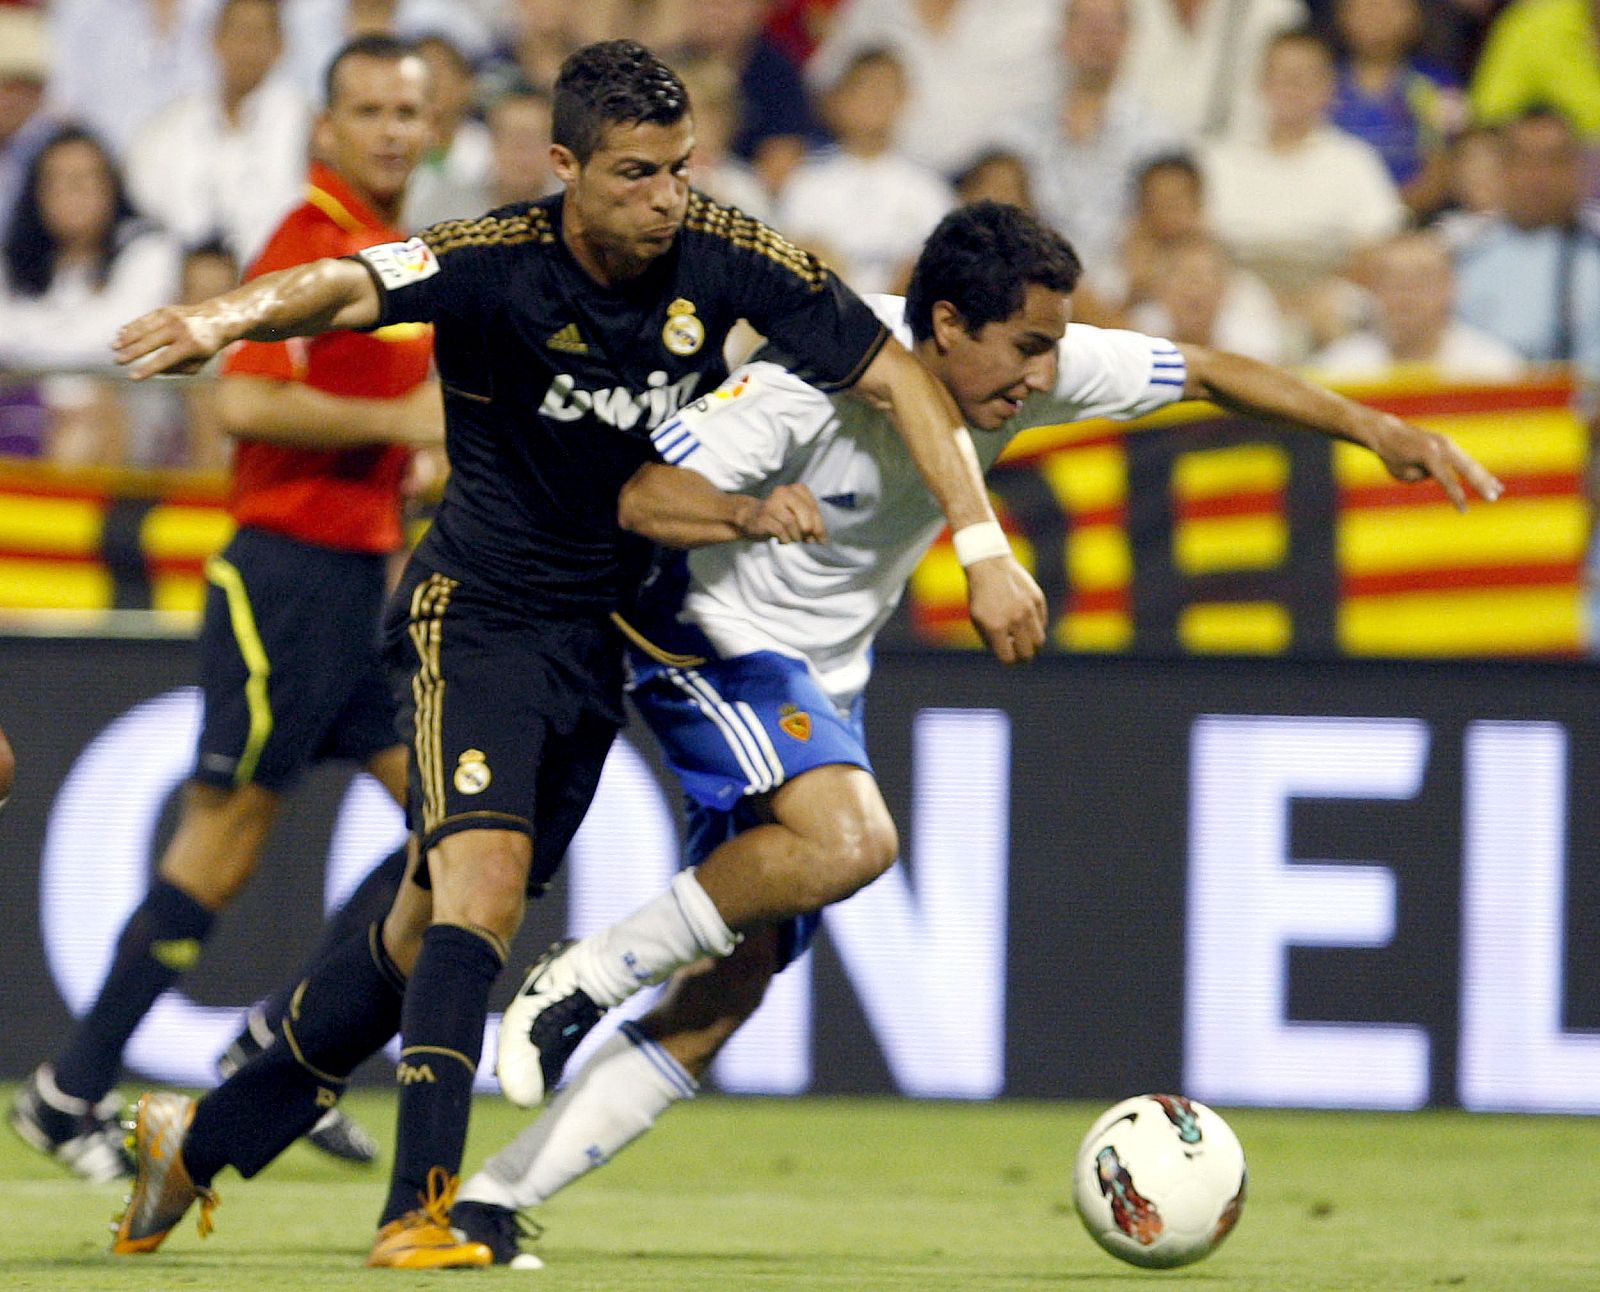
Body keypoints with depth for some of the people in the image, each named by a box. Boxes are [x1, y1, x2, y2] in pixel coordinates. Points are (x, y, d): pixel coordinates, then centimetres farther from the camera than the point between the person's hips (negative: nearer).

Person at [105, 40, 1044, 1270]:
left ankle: (199, 1141, 25)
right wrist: (228, 318, -59)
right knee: (482, 882, -25)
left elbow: (899, 376, -6)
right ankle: (419, 1209, -26)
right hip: (478, 608, -5)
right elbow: (343, 287, -37)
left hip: (603, 635, 5)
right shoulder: (498, 266, -21)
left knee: (429, 933, 8)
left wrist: (983, 546, -14)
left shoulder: (727, 261, -11)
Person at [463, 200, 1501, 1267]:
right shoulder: (818, 373, -26)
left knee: (728, 990, -3)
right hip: (709, 638, -7)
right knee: (850, 838, -33)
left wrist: (1378, 430, -4)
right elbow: (644, 497, -30)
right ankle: (578, 980, -18)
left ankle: (492, 1200, 0)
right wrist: (751, 512, -51)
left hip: (825, 680, 7)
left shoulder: (1033, 365, -9)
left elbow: (1206, 373, 2)